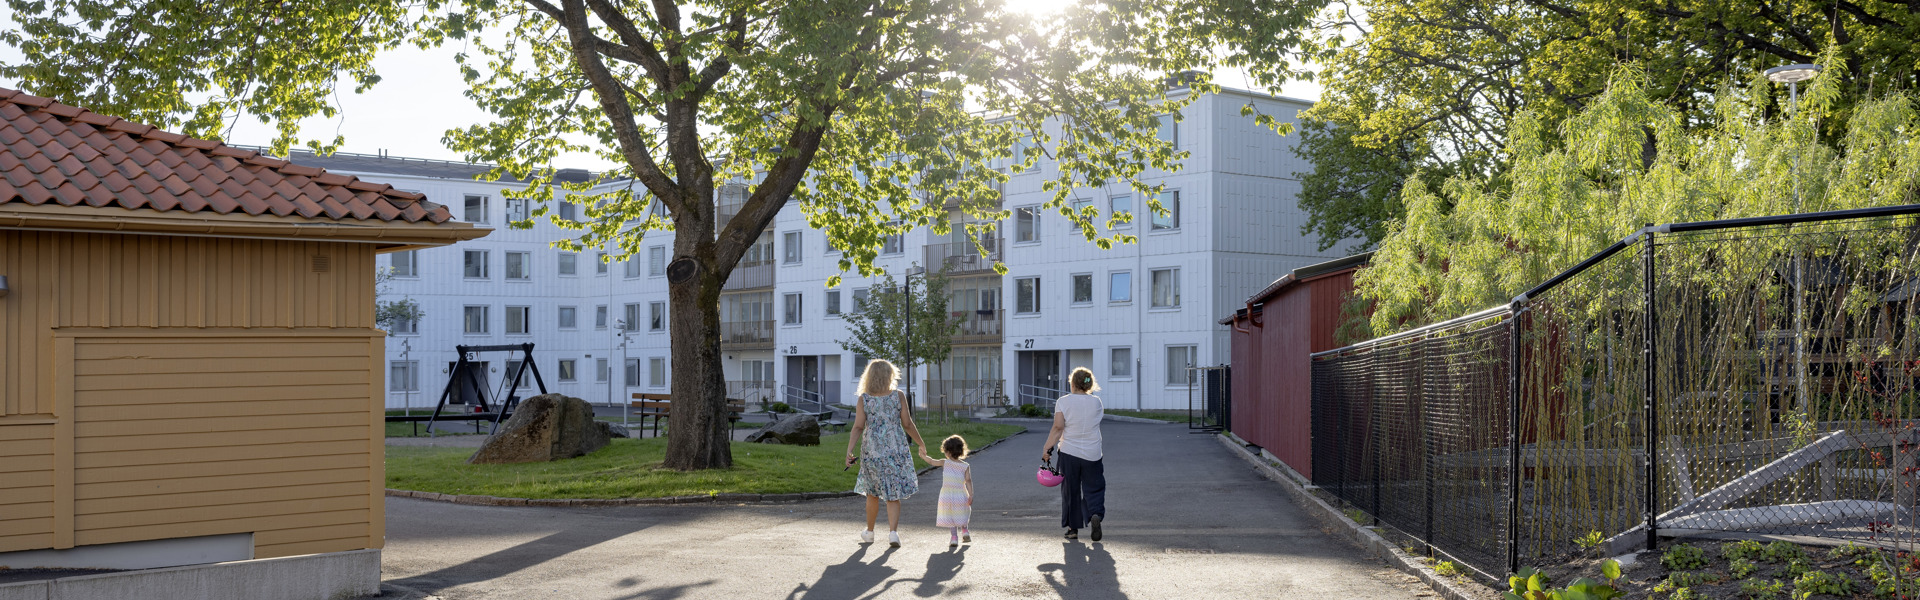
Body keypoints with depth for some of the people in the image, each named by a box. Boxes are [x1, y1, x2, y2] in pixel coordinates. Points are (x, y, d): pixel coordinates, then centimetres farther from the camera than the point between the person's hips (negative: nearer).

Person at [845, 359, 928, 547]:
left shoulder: (863, 399, -3)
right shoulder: (898, 396, -4)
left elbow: (858, 427, -11)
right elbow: (908, 425, -2)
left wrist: (849, 449, -13)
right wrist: (921, 444, 10)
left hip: (872, 451, 1)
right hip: (896, 451, -1)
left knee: (872, 492, 18)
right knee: (893, 494, 4)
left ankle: (869, 532, 28)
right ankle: (893, 532, -11)